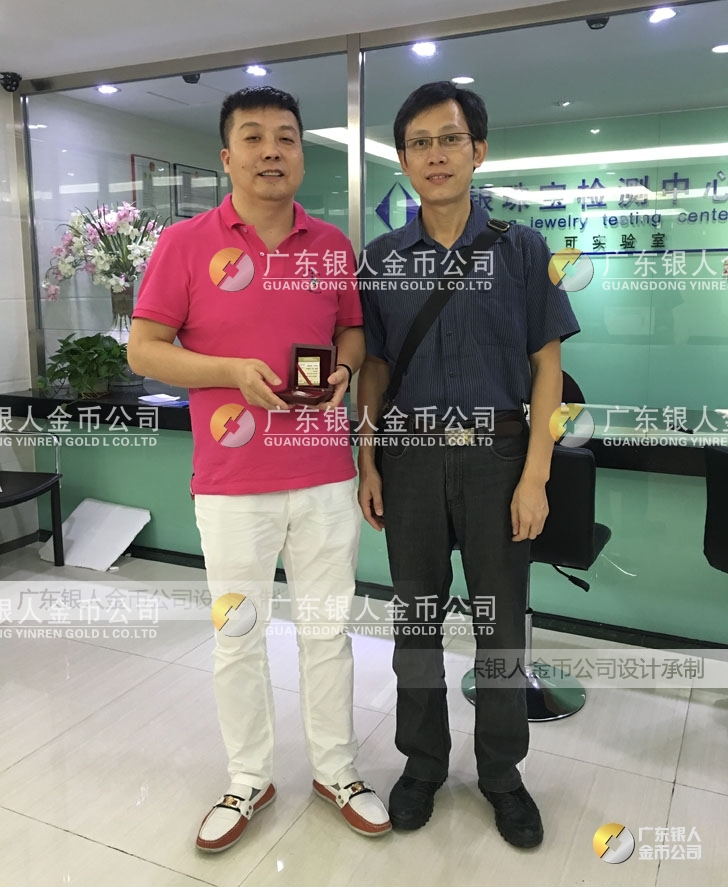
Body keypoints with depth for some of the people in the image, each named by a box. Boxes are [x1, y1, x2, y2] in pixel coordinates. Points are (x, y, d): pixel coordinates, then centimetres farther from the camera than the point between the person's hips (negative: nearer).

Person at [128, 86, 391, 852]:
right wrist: (232, 371, -17)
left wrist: (343, 369, -6)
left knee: (328, 630, 14)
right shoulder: (185, 242, -4)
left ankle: (336, 771, 35)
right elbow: (143, 349, -3)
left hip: (326, 475, 3)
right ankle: (248, 780, 34)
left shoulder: (333, 245, 6)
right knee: (238, 640, 11)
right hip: (231, 482, -2)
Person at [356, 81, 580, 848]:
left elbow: (546, 366, -2)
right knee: (416, 616, 12)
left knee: (500, 620, 9)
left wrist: (535, 477, -9)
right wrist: (366, 462, 1)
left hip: (495, 453, -1)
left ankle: (501, 771, 30)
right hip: (409, 456, 2)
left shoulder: (521, 249, -2)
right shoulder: (380, 258, 4)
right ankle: (423, 761, 32)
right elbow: (373, 366, 8)